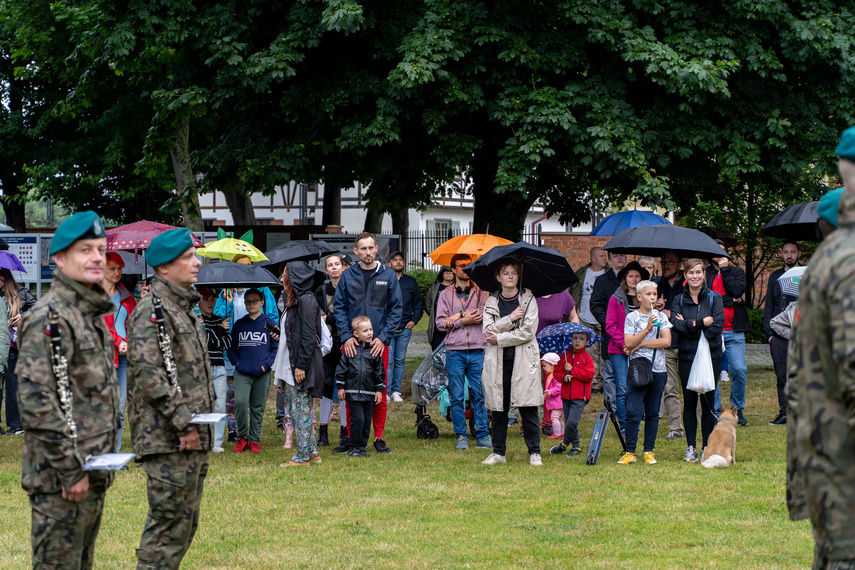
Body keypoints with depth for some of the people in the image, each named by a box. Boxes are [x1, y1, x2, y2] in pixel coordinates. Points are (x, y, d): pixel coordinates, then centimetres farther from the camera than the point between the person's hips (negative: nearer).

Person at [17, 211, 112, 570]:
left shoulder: (93, 314, 16)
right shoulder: (49, 316, -15)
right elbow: (36, 400, -22)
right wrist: (70, 469, -21)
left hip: (92, 471, 10)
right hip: (62, 477, -9)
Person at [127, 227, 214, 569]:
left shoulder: (184, 308, 19)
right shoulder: (151, 310, -12)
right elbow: (147, 372, -21)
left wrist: (204, 418, 16)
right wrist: (182, 422, -21)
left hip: (193, 438, 10)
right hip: (168, 440, -10)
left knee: (187, 520, 14)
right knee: (170, 521, -9)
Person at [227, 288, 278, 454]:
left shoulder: (270, 324, 6)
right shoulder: (239, 325, 13)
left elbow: (276, 348, 6)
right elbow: (232, 347, 18)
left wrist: (266, 364, -5)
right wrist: (236, 362, 1)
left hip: (262, 373, -1)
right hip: (242, 372, 1)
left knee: (258, 408, 3)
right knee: (240, 402, -16)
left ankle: (254, 440, 13)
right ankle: (242, 437, -2)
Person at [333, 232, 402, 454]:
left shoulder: (388, 276, 5)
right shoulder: (347, 276, 6)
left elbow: (396, 309, 4)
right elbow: (339, 307, 5)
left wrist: (383, 337, -7)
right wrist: (347, 336, -7)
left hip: (379, 343, 0)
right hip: (352, 343, 0)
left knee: (380, 393, 1)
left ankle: (379, 437, 10)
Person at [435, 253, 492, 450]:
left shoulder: (480, 292, 12)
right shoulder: (445, 294, 11)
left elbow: (485, 315, -5)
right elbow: (440, 323, 2)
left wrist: (458, 316, -8)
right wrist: (463, 321, -8)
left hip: (478, 350, 0)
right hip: (455, 351, 0)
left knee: (480, 395, -1)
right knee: (456, 397, 0)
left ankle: (483, 436, 3)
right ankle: (461, 437, 7)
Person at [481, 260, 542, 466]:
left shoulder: (528, 300, 4)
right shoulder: (491, 302, 11)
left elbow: (527, 332, -6)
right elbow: (488, 331, -2)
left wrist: (499, 338, -6)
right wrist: (510, 319, -12)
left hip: (524, 361, -2)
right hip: (498, 361, 2)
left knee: (528, 409, -6)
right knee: (499, 408, 5)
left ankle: (534, 452, 1)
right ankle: (498, 452, 14)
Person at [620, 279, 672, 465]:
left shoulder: (661, 317, 8)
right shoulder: (631, 318, 2)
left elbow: (666, 341, -5)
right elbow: (628, 343, -10)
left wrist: (641, 344, -9)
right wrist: (647, 329, -19)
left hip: (658, 371, 2)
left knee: (652, 413, 6)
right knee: (632, 412, -9)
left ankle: (648, 451, 13)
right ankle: (629, 452, -3)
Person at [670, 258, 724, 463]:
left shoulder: (714, 298, 2)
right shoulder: (679, 300, 7)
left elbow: (717, 327, -11)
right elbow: (676, 323, -10)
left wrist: (689, 325, -11)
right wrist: (701, 323, -17)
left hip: (710, 355, -1)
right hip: (687, 355, 1)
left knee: (708, 401, 0)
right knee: (689, 401, 3)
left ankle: (707, 447, 7)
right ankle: (691, 447, 9)